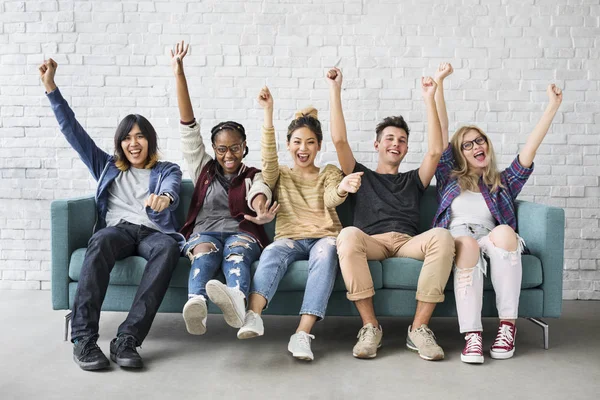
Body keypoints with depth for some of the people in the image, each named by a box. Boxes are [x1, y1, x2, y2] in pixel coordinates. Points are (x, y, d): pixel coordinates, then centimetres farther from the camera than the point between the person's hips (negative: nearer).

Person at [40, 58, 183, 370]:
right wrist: (51, 88, 15)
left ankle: (127, 338, -43)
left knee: (168, 247, -38)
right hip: (118, 230, 1)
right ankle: (83, 338, -41)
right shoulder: (108, 167, 26)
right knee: (102, 240, -37)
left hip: (153, 232, -1)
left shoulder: (167, 170, 19)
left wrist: (165, 198, -32)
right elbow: (73, 132, 21)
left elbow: (171, 192, -5)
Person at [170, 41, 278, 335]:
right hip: (204, 231, 1)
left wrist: (261, 212, -37)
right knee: (204, 253, -34)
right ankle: (196, 304, -65)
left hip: (242, 232, -1)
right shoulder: (203, 169, 21)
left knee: (236, 252, -36)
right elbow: (188, 126, 13)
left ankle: (236, 300, -68)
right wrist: (179, 73, 6)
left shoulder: (254, 176, 16)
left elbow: (259, 196, -10)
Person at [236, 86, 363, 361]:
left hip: (324, 237, 0)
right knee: (272, 252, -35)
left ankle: (303, 333, -46)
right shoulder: (279, 175, 17)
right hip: (290, 238, 1)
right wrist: (268, 113, -20)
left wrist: (343, 188, -35)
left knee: (325, 253, -37)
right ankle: (253, 317, -53)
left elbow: (331, 200, -8)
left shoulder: (330, 173, 15)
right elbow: (268, 156, -7)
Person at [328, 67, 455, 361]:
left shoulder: (413, 180, 30)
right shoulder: (361, 176, 27)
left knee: (442, 236, -33)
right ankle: (370, 326, -30)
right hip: (372, 243, -1)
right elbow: (339, 140, 13)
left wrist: (429, 99, 14)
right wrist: (335, 90, 13)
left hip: (409, 242, 1)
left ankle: (419, 328, -26)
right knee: (348, 235, -37)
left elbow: (435, 150, 14)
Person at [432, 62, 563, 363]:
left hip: (492, 240, 1)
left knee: (504, 232, -35)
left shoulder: (503, 182, 25)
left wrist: (553, 106, 11)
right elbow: (440, 131, 17)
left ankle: (508, 325, -32)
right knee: (467, 244, -38)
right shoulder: (450, 177, 23)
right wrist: (439, 83, 14)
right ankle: (472, 335, -44)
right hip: (456, 239, -1)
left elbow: (530, 147, 16)